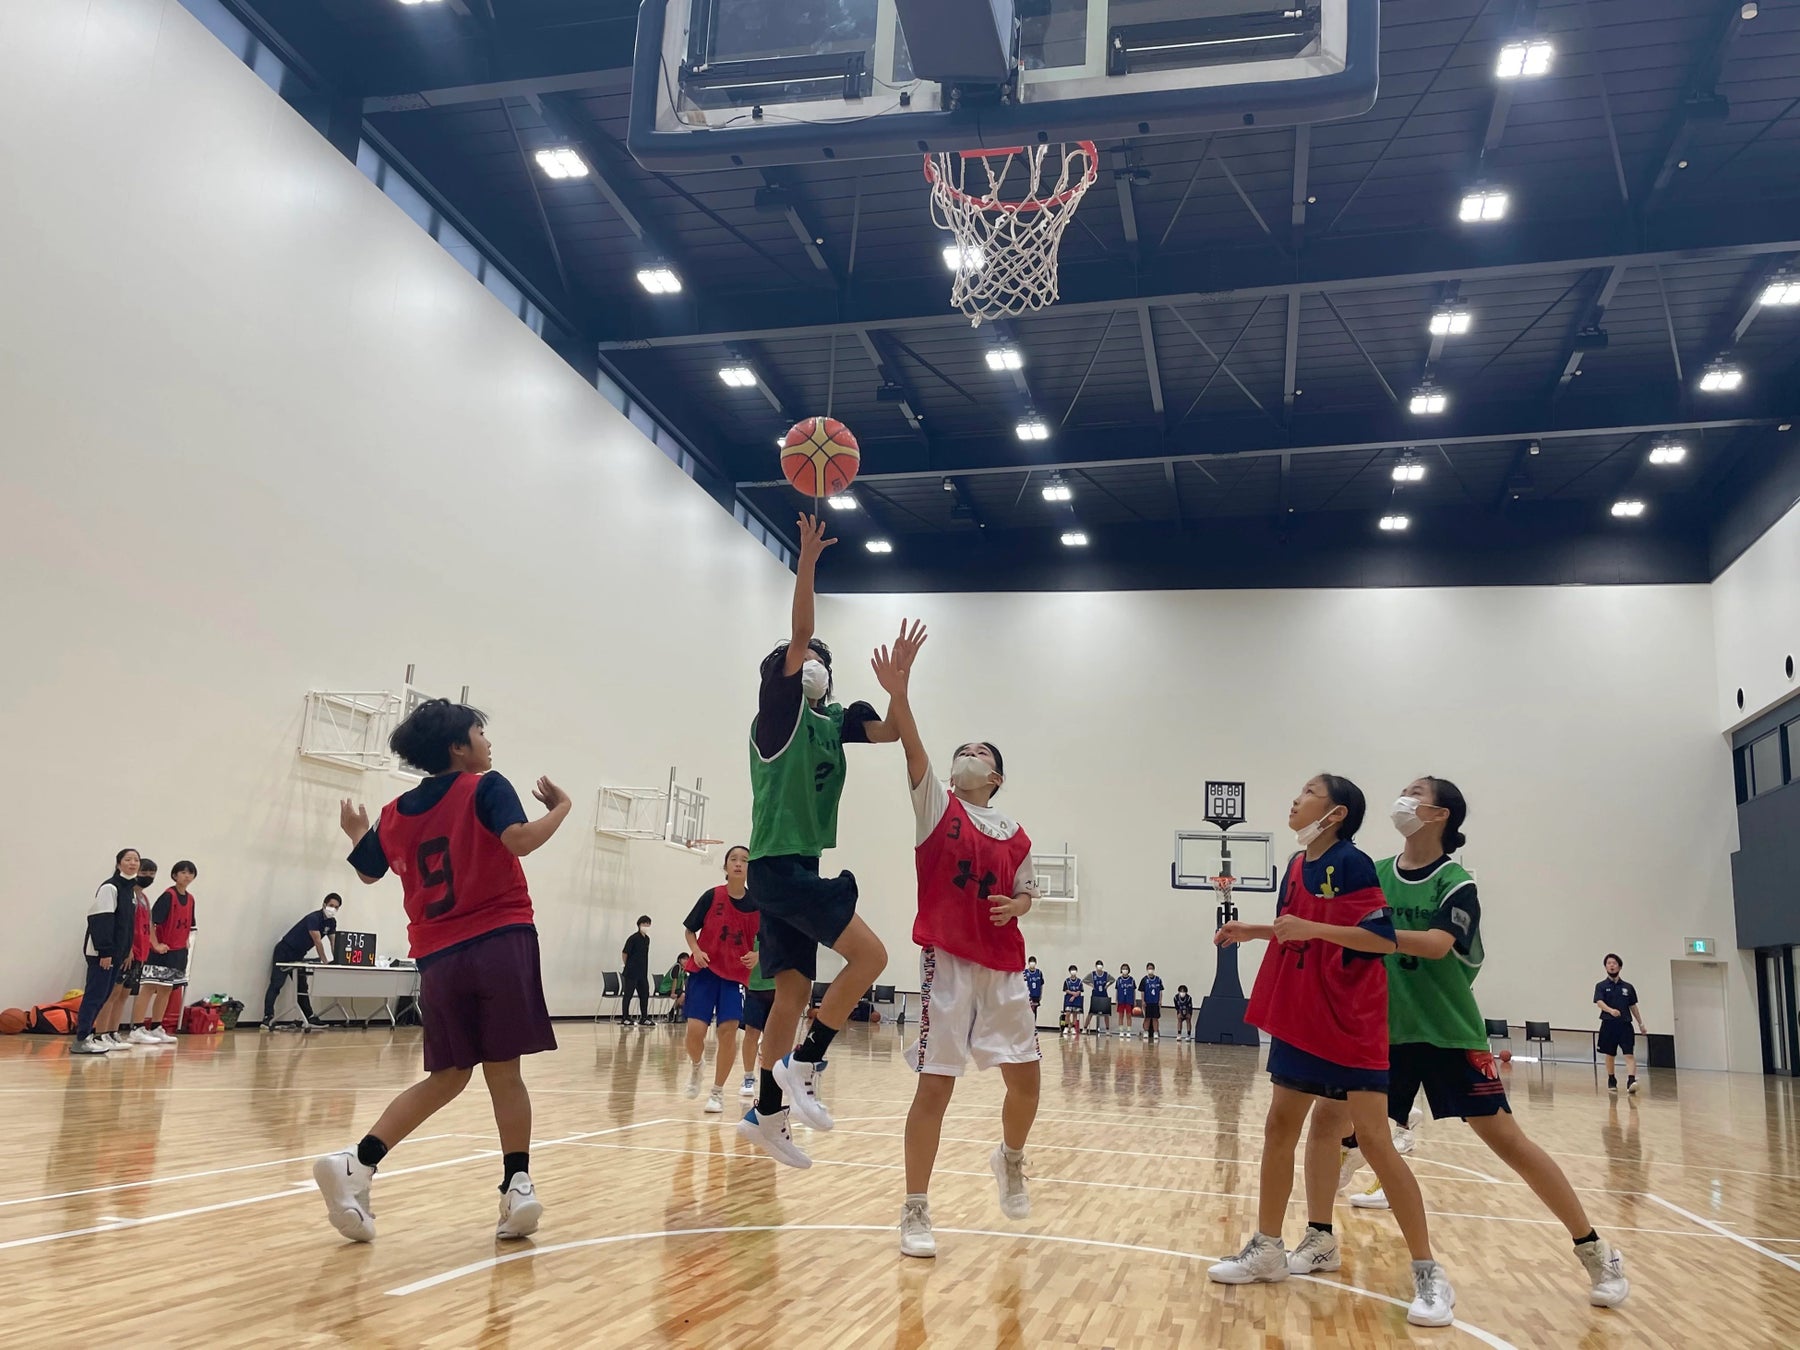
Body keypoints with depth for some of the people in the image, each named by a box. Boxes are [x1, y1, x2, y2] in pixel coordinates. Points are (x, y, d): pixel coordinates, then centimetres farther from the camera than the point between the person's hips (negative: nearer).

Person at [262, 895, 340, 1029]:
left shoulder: (331, 922, 1)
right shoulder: (313, 918, -24)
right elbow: (317, 942, -26)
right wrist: (325, 962, -25)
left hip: (298, 955, 9)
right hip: (284, 951, -9)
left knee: (302, 987, 9)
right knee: (276, 984, -14)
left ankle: (309, 1018, 11)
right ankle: (268, 1018, -21)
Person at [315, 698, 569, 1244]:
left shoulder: (396, 813, 15)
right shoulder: (486, 788, -2)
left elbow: (368, 872, 30)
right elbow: (519, 840, -19)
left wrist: (357, 834, 49)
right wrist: (560, 807, -2)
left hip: (438, 958, 5)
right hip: (500, 943, -5)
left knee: (446, 1076, 14)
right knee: (503, 1071, 3)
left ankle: (356, 1163, 2)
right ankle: (517, 1185, 0)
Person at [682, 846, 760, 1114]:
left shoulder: (757, 905, -2)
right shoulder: (712, 897, -6)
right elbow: (689, 930, 4)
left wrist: (756, 956, -12)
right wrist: (696, 950, -14)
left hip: (735, 975, 1)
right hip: (704, 970, -1)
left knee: (728, 1030, -10)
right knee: (695, 1029, -11)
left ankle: (717, 1091, 8)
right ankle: (695, 1066, 25)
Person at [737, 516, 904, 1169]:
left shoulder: (831, 721, 14)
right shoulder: (779, 713, -6)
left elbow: (890, 731, 12)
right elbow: (797, 640, -16)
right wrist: (806, 563, -21)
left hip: (801, 867, 8)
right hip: (779, 864, -8)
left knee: (795, 991, 7)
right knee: (868, 954, -15)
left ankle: (767, 1113, 14)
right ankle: (803, 1065, -8)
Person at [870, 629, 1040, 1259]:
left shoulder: (1015, 835, 9)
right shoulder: (937, 805, 0)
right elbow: (912, 748, -17)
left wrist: (1016, 905, -4)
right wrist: (898, 691, -33)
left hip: (1004, 968, 4)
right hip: (947, 963, -4)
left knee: (1026, 1076, 8)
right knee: (935, 1085, -4)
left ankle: (1010, 1159, 40)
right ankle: (915, 1212, 8)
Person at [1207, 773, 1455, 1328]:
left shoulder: (1352, 863, -14)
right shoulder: (1297, 864, 9)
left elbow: (1383, 937, -20)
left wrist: (1311, 927, -27)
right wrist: (1253, 930, 16)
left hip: (1350, 1025, -8)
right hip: (1299, 1021, 8)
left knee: (1374, 1141, -7)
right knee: (1279, 1127, 11)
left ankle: (1429, 1275, 4)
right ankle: (1267, 1250, 23)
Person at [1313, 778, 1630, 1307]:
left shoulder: (1456, 883, -11)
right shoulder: (1374, 874, 3)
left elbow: (1436, 945, -29)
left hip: (1450, 1034, -4)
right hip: (1385, 1031, 4)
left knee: (1507, 1140, -5)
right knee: (1326, 1117, -3)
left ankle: (1597, 1253, 12)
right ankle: (1320, 1242, 12)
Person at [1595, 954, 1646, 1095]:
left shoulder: (1627, 987, 9)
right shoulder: (1601, 986, 0)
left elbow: (1633, 1006, 16)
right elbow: (1599, 1002, -16)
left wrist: (1641, 1024, 15)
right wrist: (1610, 1010, -35)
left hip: (1625, 1025, 1)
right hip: (1609, 1025, -1)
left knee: (1629, 1054, -13)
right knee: (1610, 1055, 10)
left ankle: (1631, 1081, -24)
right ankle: (1612, 1081, 26)